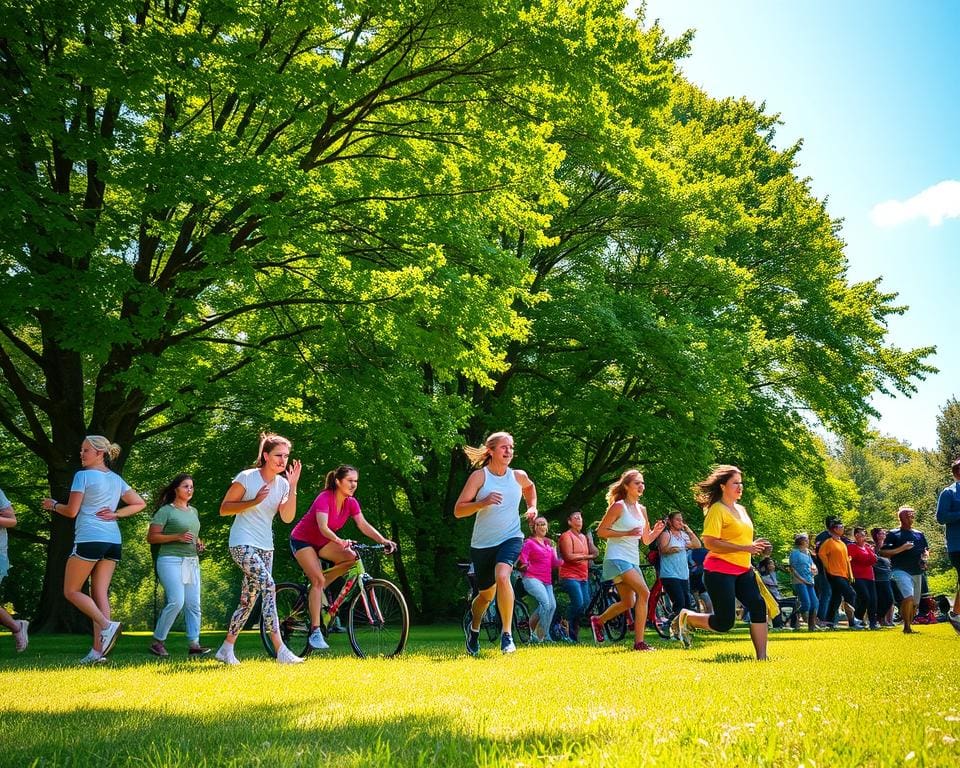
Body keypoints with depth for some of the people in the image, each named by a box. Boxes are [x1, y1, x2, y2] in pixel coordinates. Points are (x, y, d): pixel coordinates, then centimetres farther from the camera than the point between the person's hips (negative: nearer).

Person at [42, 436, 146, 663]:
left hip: (89, 539, -7)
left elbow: (71, 511, -3)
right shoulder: (116, 479, 16)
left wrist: (53, 505, 15)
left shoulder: (83, 475, -4)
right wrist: (116, 514, 10)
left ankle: (107, 625, -14)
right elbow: (140, 503, 18)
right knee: (100, 593, 5)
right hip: (113, 542, 7)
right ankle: (98, 650, -3)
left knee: (71, 591, 5)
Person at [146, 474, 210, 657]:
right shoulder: (166, 510, -2)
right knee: (176, 602, -17)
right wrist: (177, 537, -17)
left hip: (192, 562, 7)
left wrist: (199, 544, 10)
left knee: (193, 604, 1)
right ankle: (157, 641, -4)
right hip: (171, 560, -7)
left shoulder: (193, 511, 18)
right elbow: (151, 537, -7)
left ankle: (193, 644, 3)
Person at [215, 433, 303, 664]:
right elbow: (224, 509, -8)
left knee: (249, 600, 10)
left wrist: (293, 486, -17)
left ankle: (226, 649, 24)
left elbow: (287, 517, -8)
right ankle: (281, 650, -27)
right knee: (268, 585, -24)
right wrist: (254, 501, -19)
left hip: (265, 548, 7)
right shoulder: (246, 478, -10)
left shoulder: (283, 484, 3)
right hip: (243, 544, -7)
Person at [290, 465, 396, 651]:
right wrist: (340, 541, -57)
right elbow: (323, 527, -40)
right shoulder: (324, 498, -27)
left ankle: (317, 590, 2)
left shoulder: (351, 502, -7)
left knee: (352, 557, -16)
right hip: (302, 540, -7)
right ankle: (315, 632, -21)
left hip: (321, 542, 7)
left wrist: (383, 540, -30)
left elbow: (364, 525, -16)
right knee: (318, 580, -22)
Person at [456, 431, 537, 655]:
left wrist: (532, 507, 11)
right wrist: (483, 502, -28)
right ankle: (474, 629, 44)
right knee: (486, 595, 12)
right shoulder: (479, 476, -9)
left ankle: (507, 633, -21)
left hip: (510, 538, 0)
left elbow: (530, 487, 28)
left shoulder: (518, 476, 1)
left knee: (502, 576, -30)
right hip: (482, 544, 0)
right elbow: (458, 510, -14)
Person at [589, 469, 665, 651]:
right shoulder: (618, 506, -8)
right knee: (644, 592, -21)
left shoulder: (641, 509, 13)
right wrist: (627, 533, -19)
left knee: (628, 603, 12)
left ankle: (598, 621, 37)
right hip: (617, 558, -8)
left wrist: (656, 531, -4)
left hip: (633, 560, 8)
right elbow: (601, 531, -12)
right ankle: (639, 642, -18)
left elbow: (646, 540, 18)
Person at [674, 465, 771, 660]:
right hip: (720, 571, -8)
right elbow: (709, 542, -20)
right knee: (724, 622, -8)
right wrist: (745, 548, -22)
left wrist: (756, 546, 10)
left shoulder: (741, 509, 17)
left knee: (759, 606, -11)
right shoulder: (717, 510, -10)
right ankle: (686, 617, 18)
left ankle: (762, 657, -6)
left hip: (743, 570, 8)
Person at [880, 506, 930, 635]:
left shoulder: (919, 534, 17)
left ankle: (909, 626, 23)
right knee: (909, 597, -24)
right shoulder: (893, 534, 1)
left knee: (915, 603, 9)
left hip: (917, 572, 6)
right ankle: (907, 627, -13)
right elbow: (884, 552, -5)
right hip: (901, 570, -6)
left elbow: (927, 550, 28)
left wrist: (926, 555, 4)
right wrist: (902, 548, -15)